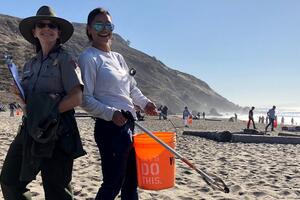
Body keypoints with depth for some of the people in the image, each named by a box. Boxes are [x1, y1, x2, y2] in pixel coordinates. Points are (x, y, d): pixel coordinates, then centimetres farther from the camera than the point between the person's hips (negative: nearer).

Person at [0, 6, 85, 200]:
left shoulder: (64, 59, -4)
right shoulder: (30, 64, 16)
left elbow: (77, 98, -13)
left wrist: (48, 112, -16)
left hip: (57, 132, -7)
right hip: (30, 130, 7)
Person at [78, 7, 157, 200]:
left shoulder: (118, 57, 16)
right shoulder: (89, 57, -8)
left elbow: (132, 87, 23)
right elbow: (85, 98, -14)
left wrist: (144, 102, 5)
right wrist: (111, 113, -26)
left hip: (129, 125, 8)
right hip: (110, 127, -8)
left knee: (131, 181, 16)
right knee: (113, 183, -3)